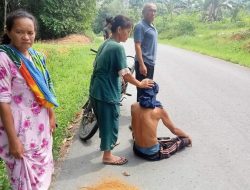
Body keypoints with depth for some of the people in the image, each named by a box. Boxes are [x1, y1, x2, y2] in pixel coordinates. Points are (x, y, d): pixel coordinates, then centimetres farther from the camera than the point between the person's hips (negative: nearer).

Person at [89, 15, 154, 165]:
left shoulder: (105, 44, 9)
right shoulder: (118, 48, -19)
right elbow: (125, 74, -21)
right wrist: (140, 84, -7)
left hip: (97, 91, 9)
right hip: (107, 93, -9)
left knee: (104, 120, 25)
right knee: (111, 123, 6)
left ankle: (107, 143, 45)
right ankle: (108, 156, 19)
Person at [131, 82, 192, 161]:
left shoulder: (134, 106, -3)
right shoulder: (159, 110, -15)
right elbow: (174, 130, -1)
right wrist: (188, 137, 18)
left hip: (137, 150, 5)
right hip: (152, 153, -5)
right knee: (184, 139, 16)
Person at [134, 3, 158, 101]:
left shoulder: (152, 26, 14)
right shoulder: (140, 26, -13)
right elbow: (137, 46, -20)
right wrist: (141, 64, -26)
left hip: (151, 62, 9)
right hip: (143, 63, -9)